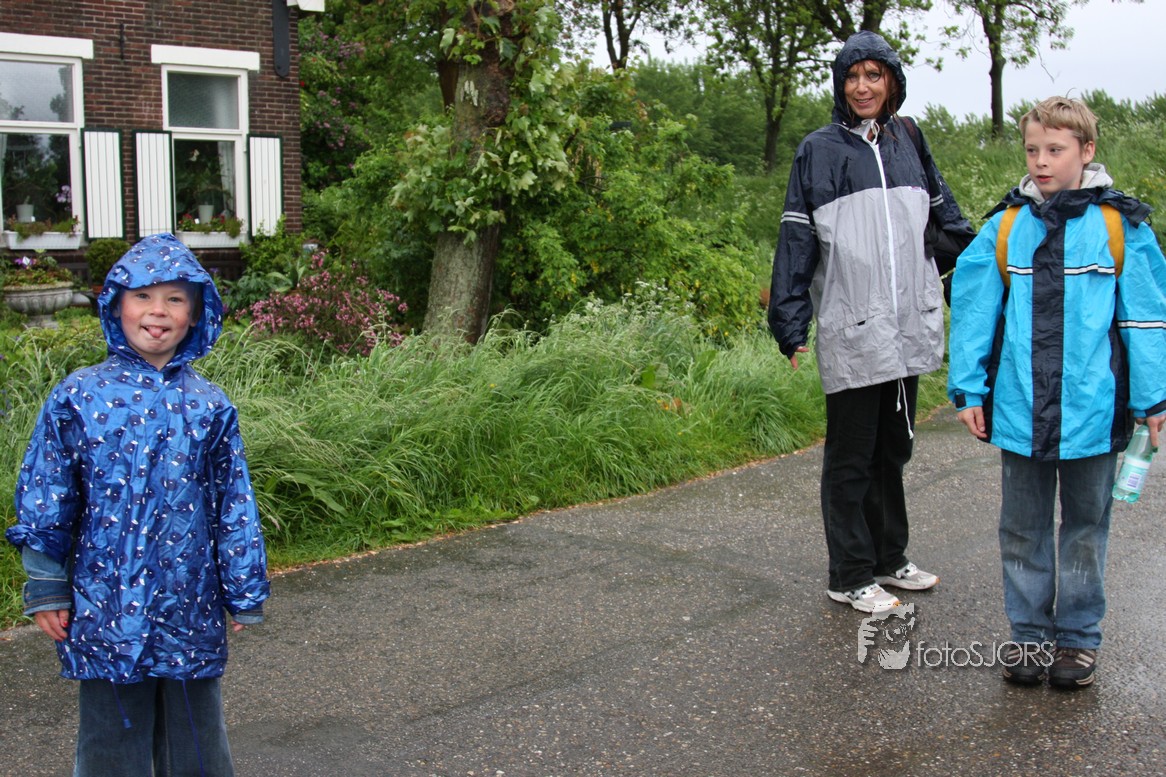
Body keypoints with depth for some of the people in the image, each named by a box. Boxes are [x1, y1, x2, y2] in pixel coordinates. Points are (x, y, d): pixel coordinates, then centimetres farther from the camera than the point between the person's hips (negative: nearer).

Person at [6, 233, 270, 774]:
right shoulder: (79, 396, -3)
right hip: (105, 607, -1)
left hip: (190, 608, 1)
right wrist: (46, 588, 1)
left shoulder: (208, 405, 0)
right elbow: (44, 500, 2)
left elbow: (234, 505, 5)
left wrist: (243, 593, 8)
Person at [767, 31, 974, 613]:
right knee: (851, 456, 3)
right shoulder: (819, 150, -1)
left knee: (893, 446, 16)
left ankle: (889, 559, 29)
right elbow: (796, 239, -5)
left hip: (906, 326, 5)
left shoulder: (907, 140, 11)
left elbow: (942, 210, 22)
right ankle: (850, 577, 13)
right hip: (850, 330, -5)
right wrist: (790, 322, -10)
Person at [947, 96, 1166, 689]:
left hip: (1092, 411, -2)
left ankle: (1078, 637, 26)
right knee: (1023, 529, 11)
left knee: (1085, 527, 12)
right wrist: (968, 388, 1)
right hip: (1020, 410, 2)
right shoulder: (1006, 226, 2)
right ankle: (1029, 633, 25)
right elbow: (974, 308, 5)